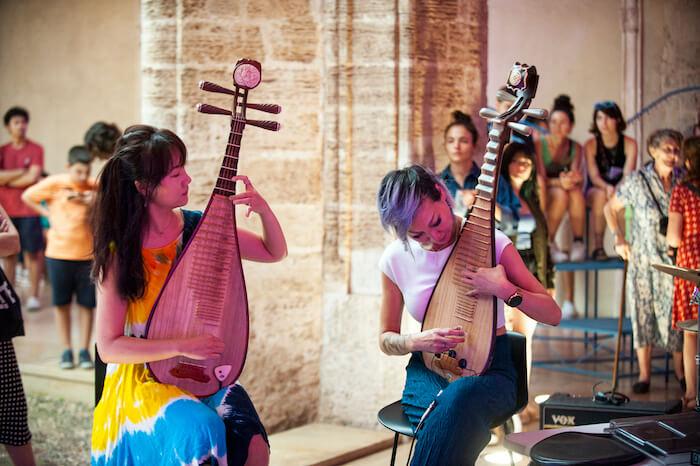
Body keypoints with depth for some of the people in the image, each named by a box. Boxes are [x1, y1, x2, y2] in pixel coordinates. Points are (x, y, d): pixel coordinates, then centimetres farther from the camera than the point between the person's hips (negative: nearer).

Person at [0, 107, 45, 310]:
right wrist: (21, 171, -8)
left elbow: (33, 178, -10)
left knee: (32, 252, -2)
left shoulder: (36, 149, -1)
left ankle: (33, 295, 4)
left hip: (28, 210, -3)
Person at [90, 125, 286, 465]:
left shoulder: (199, 229, -2)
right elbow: (109, 347, -12)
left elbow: (275, 252, 7)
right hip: (144, 378, -3)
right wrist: (182, 347, -23)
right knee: (201, 433, -32)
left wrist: (263, 209, -13)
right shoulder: (120, 254, -12)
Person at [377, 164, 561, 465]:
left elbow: (552, 314, -4)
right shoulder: (395, 259, 0)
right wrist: (418, 341, -13)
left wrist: (503, 289, -22)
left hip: (488, 368, -1)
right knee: (448, 415, -38)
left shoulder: (490, 241, -7)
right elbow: (386, 339, 10)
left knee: (460, 397, -40)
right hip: (428, 371, 1)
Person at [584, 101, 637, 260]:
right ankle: (598, 247, -30)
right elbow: (594, 176, -14)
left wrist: (617, 190, -36)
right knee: (601, 194, -36)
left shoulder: (629, 144, -4)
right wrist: (607, 187, -36)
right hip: (596, 190, 0)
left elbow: (628, 175, -14)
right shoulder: (591, 145, -4)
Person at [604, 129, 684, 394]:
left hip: (675, 260, 1)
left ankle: (681, 373, 15)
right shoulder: (637, 181, -3)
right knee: (643, 313, 3)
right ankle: (644, 375, 11)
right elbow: (610, 208, 7)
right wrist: (619, 239, 0)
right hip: (643, 260, -1)